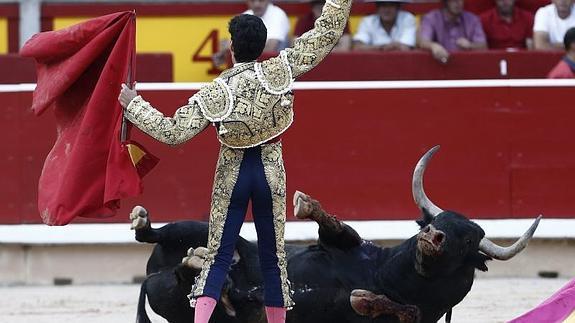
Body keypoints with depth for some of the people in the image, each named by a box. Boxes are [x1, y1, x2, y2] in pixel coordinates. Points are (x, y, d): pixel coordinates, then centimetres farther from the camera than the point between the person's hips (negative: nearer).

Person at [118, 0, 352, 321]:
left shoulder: (213, 95, -14)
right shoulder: (281, 70, -14)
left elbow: (172, 132, -10)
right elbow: (328, 32, -11)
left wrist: (134, 105, -1)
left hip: (232, 175, -1)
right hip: (272, 172, 1)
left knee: (217, 256, 4)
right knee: (274, 256, 11)